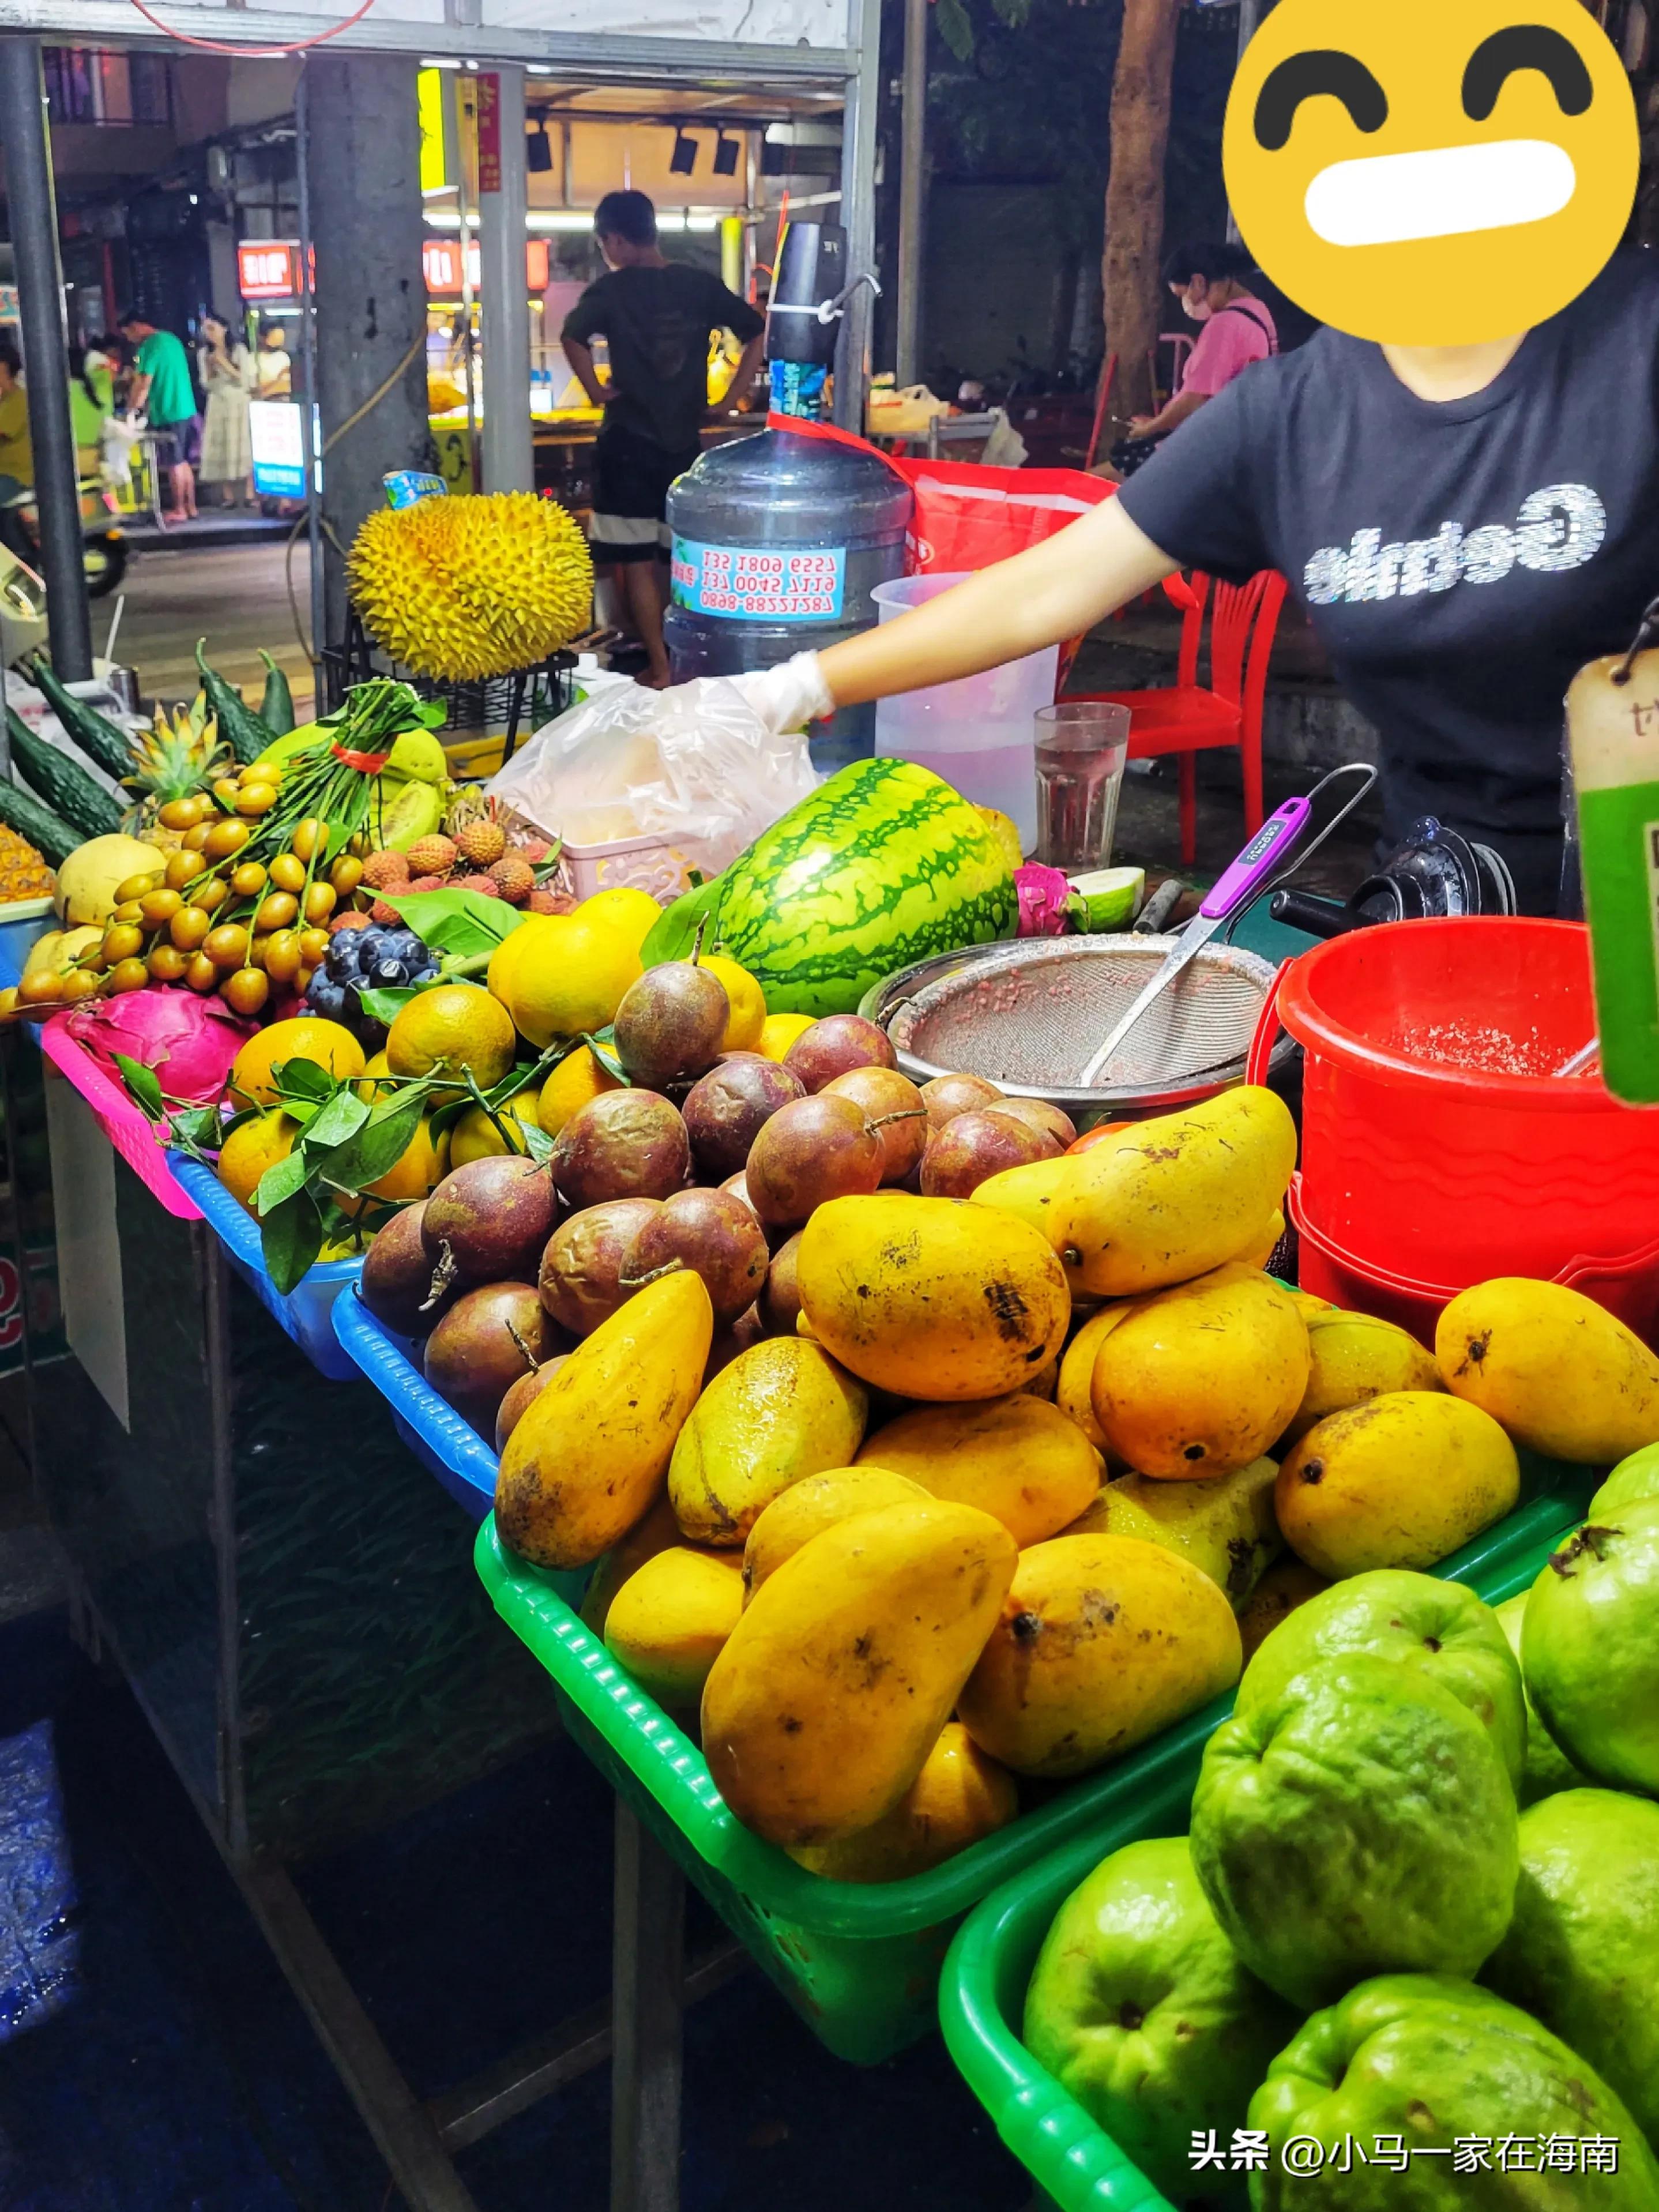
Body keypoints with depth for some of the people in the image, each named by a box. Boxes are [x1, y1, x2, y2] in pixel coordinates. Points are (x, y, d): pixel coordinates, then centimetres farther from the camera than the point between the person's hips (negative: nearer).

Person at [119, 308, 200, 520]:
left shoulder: (149, 347, -14)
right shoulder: (171, 339, 13)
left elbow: (143, 385, -16)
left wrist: (131, 410, -6)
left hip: (168, 413, -8)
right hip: (186, 410, 8)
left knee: (175, 464, 0)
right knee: (185, 462, 13)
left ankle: (179, 511, 6)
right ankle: (191, 508, 16)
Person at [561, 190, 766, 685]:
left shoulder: (612, 289, -8)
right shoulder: (701, 285, 5)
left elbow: (573, 336, -25)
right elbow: (757, 333, 6)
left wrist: (595, 391, -11)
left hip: (629, 441, -4)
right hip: (685, 440, 5)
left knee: (636, 561, 2)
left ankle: (660, 669, 2)